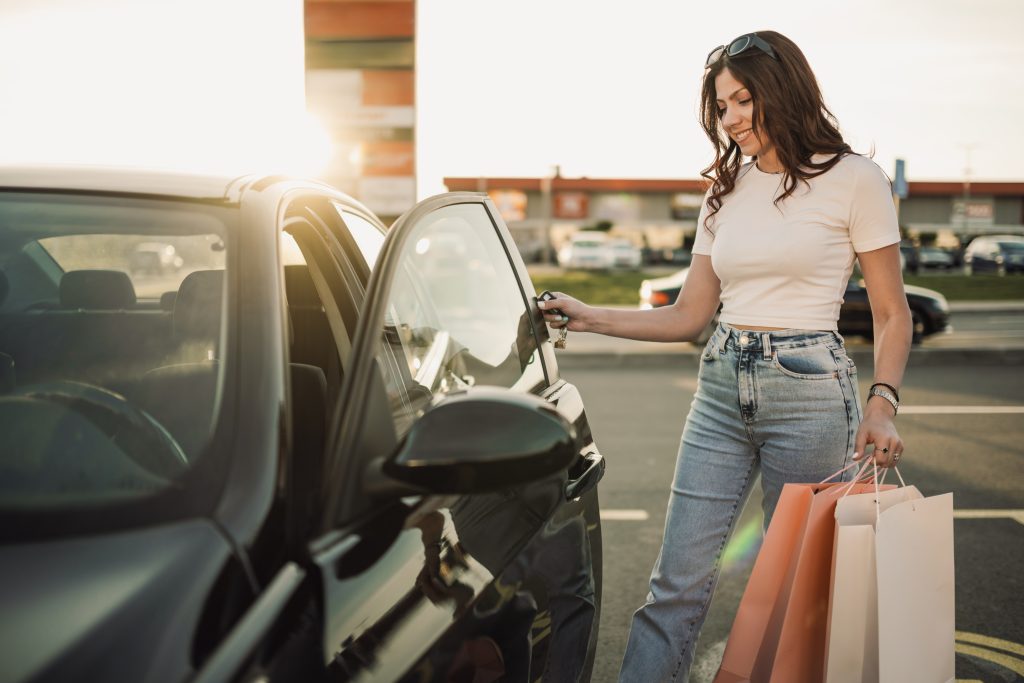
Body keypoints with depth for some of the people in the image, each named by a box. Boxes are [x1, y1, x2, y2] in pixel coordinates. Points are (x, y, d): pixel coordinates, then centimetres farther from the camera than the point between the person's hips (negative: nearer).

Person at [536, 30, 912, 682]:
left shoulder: (853, 178, -2)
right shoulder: (726, 191, 12)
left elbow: (892, 314, 0)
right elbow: (689, 315, 13)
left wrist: (882, 405, -14)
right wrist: (591, 318, 5)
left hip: (810, 390, -4)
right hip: (721, 390, 4)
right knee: (679, 580, 3)